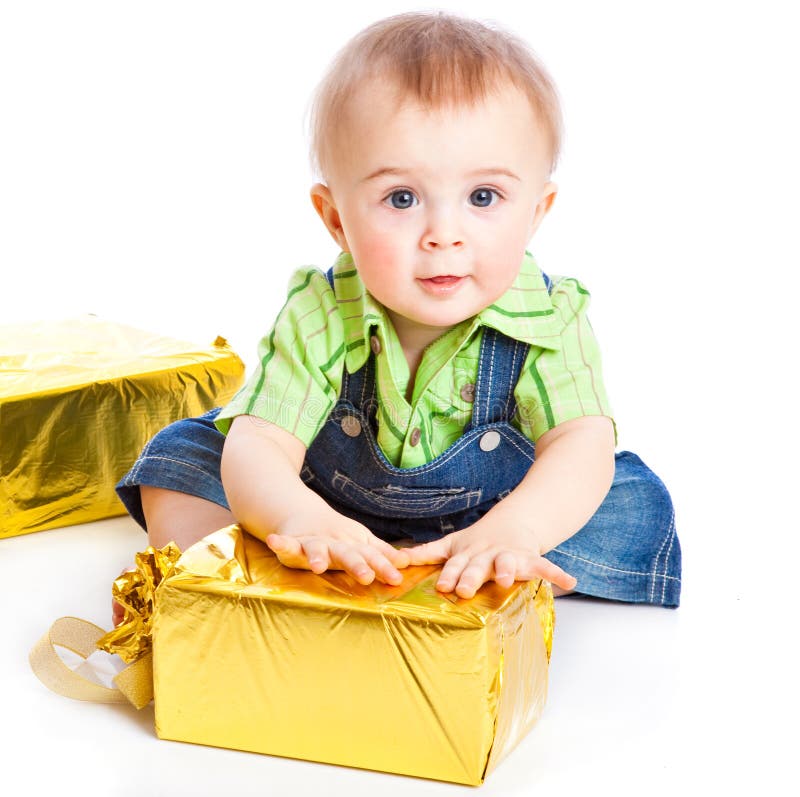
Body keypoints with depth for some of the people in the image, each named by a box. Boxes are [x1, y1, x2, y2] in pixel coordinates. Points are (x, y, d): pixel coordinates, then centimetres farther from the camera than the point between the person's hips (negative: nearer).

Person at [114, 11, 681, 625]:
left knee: (634, 501, -21)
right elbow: (256, 447, -31)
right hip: (333, 511, 0)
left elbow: (581, 444, -33)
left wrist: (512, 529, -55)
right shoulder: (319, 318, -22)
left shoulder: (549, 321, -23)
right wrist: (300, 517, -56)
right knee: (184, 453, -10)